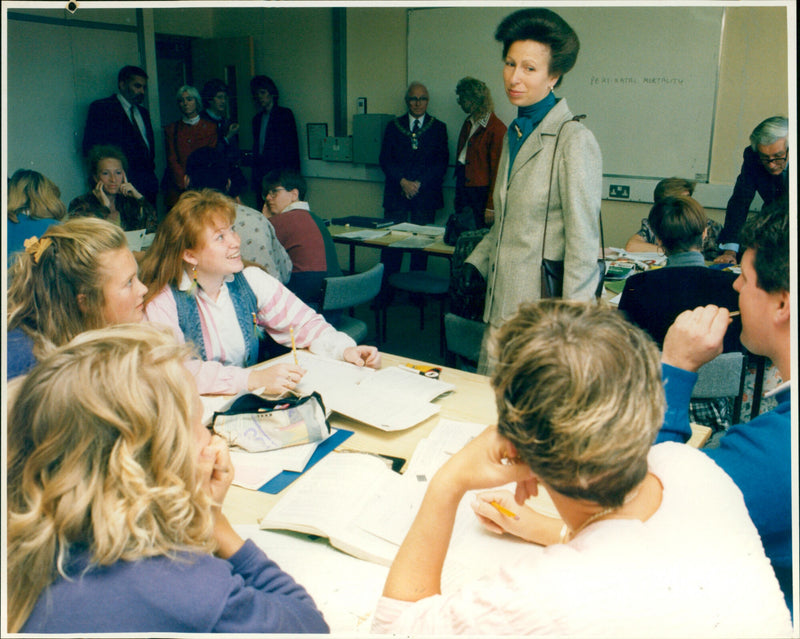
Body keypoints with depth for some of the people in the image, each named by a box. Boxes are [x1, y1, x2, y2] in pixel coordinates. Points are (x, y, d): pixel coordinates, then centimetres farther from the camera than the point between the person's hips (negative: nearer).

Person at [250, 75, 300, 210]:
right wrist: (255, 178, 14)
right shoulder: (257, 118, 19)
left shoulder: (285, 114, 1)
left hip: (279, 173, -6)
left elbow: (292, 147, -4)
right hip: (261, 177, 6)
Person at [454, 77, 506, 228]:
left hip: (480, 192, -7)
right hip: (462, 186, 7)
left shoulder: (496, 129, -12)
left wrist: (491, 207, -15)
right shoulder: (468, 122, 14)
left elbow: (497, 170, -13)